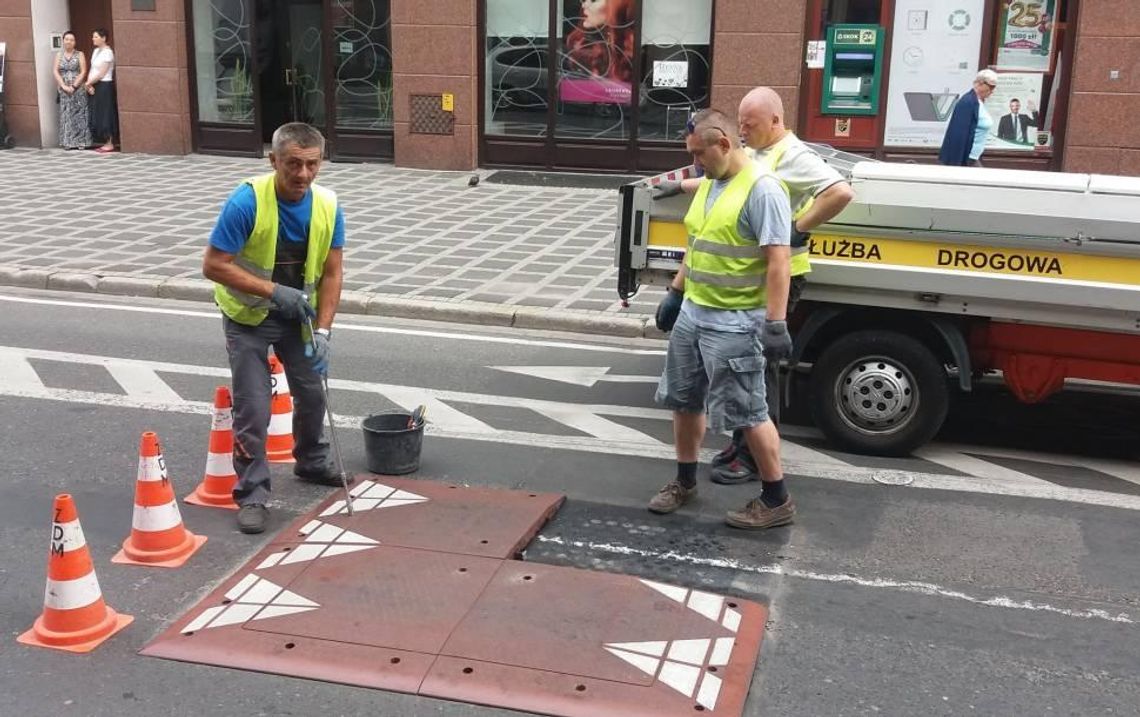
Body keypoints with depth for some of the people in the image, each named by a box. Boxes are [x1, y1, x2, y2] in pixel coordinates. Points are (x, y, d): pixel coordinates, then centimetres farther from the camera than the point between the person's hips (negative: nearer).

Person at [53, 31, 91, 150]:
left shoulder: (79, 55, 3)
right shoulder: (59, 55, 10)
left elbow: (83, 72, -5)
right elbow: (55, 71, 3)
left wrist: (74, 86, -13)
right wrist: (63, 86, -9)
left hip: (78, 89, -2)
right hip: (64, 90, 2)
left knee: (79, 115, -2)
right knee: (66, 116, 2)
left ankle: (81, 142, 2)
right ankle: (68, 142, 5)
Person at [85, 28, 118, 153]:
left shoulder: (107, 52, -14)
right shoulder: (96, 51, 12)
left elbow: (102, 74, -16)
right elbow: (92, 69, 10)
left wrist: (88, 83, -8)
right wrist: (89, 84, -4)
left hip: (104, 86, -9)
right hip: (95, 86, 9)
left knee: (105, 114, -4)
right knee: (97, 114, 9)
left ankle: (110, 144, 2)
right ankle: (106, 142, 14)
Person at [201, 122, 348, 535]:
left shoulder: (328, 207, -13)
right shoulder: (246, 202, -27)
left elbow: (331, 273, -7)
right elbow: (214, 265, -24)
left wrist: (322, 331, -16)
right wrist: (274, 290, -28)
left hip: (296, 314, 5)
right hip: (247, 316, -4)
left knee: (312, 393, 16)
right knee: (253, 408, -7)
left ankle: (311, 463, 40)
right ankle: (251, 494, 4)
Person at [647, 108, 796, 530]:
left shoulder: (762, 190, -17)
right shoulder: (708, 185, 11)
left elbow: (778, 262, -21)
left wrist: (776, 325, -25)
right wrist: (675, 293, 23)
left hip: (734, 323, -9)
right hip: (692, 313, 9)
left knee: (748, 413, -2)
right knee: (684, 401, 17)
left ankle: (776, 502, 12)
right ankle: (684, 482, 34)